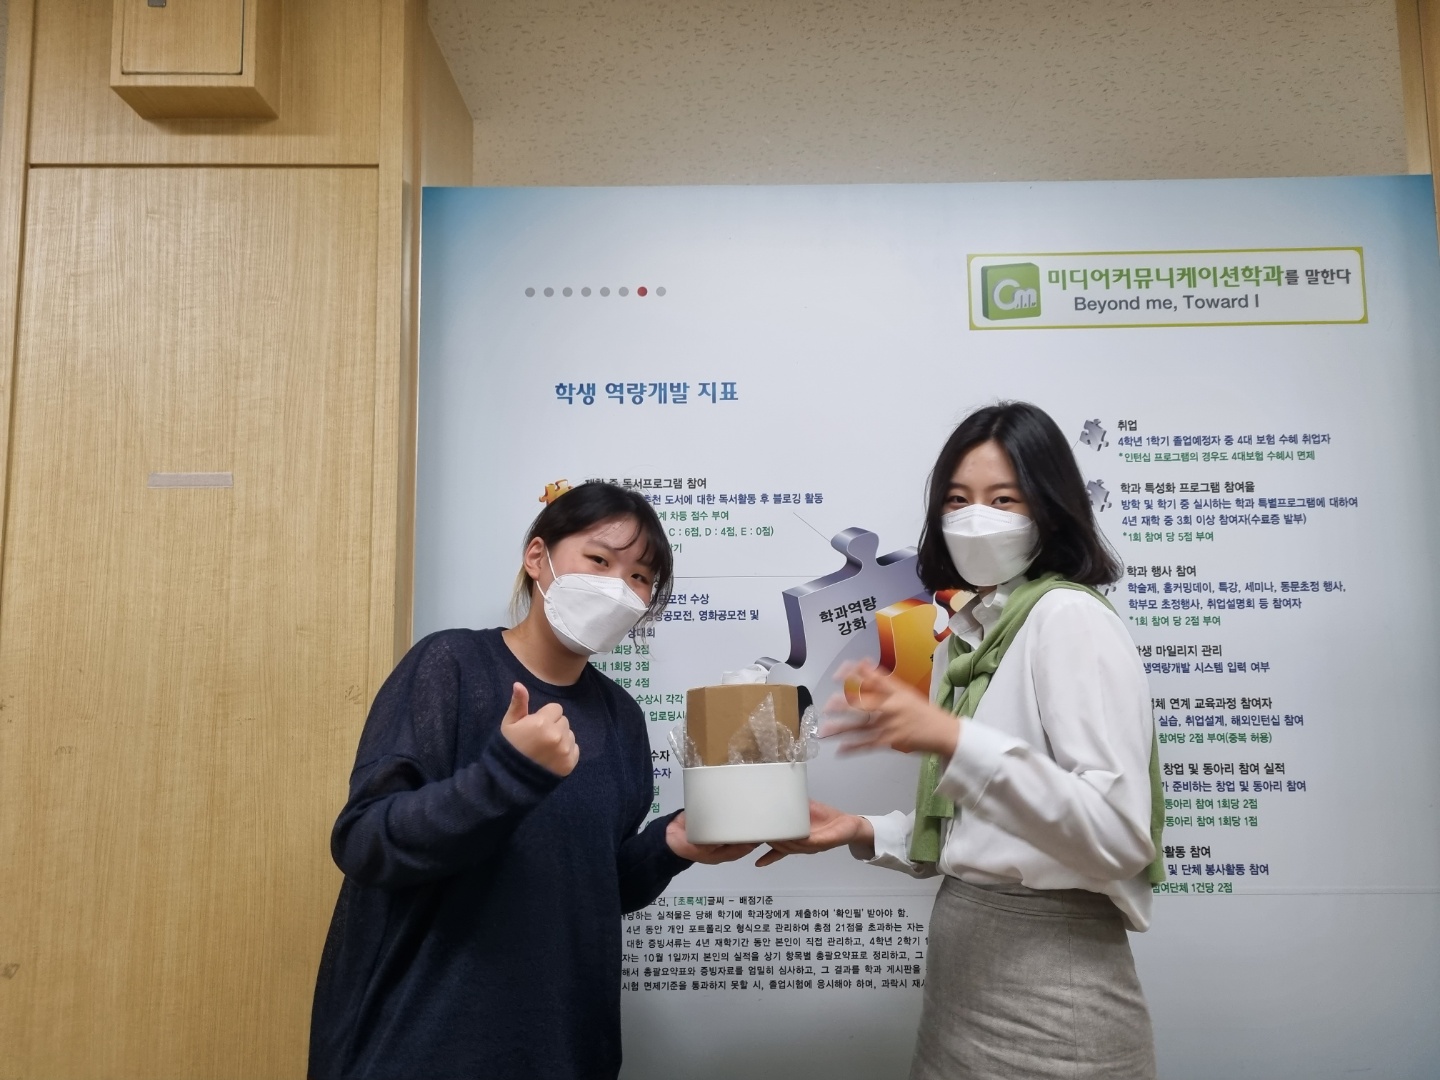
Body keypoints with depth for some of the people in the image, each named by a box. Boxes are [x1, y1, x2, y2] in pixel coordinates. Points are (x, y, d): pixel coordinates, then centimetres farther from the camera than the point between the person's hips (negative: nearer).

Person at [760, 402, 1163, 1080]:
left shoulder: (1070, 617, -14)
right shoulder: (966, 634, 9)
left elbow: (1119, 834, -24)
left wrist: (953, 739, -33)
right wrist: (864, 833, 2)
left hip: (1049, 988, -7)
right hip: (961, 957, 7)